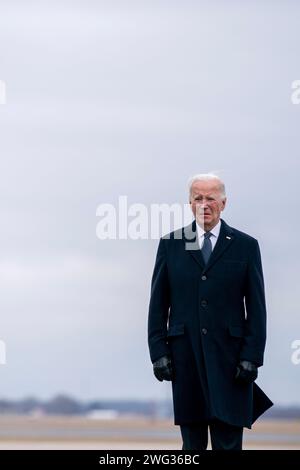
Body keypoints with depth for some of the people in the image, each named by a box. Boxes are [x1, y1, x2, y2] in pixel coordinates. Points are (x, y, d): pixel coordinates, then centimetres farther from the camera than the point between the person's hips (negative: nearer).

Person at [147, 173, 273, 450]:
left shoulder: (245, 246, 5)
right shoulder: (170, 244, 8)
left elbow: (256, 307, 3)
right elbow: (158, 303, 8)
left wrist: (252, 357, -5)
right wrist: (158, 352, -1)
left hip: (228, 355, -1)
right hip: (185, 355, 1)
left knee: (229, 442, -4)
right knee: (192, 443, 5)